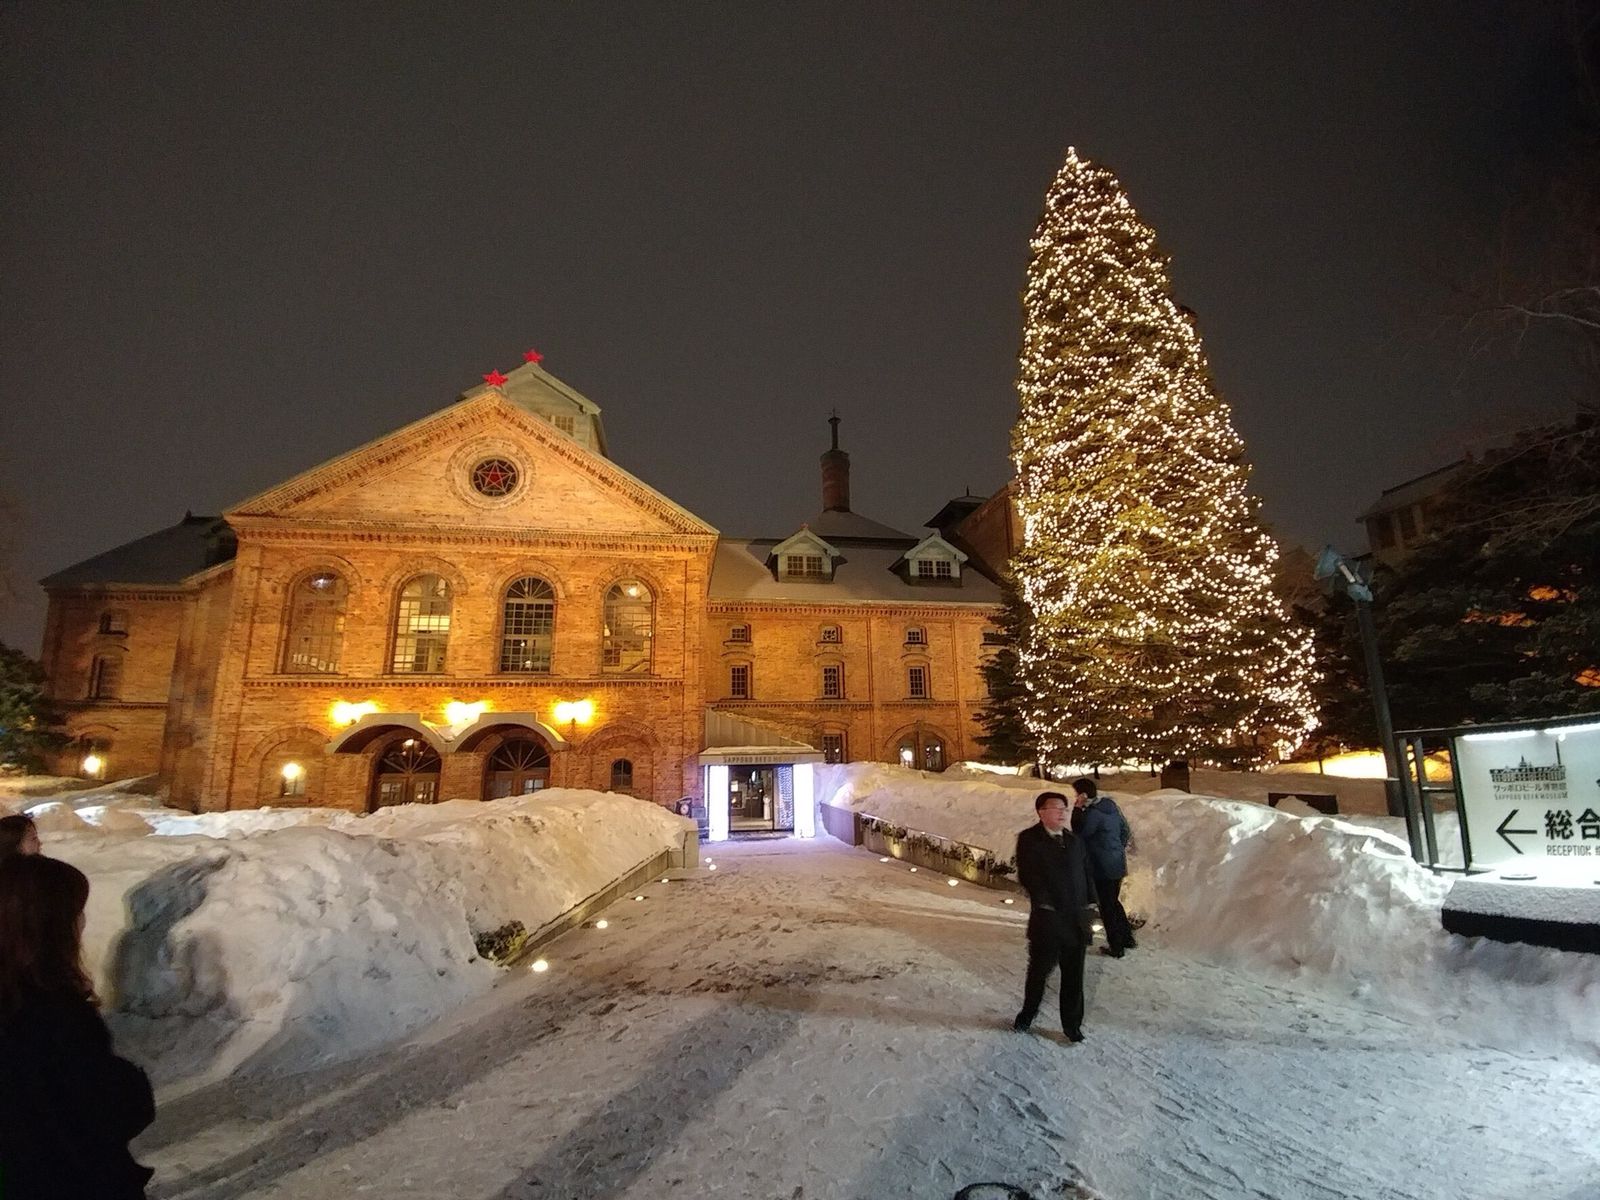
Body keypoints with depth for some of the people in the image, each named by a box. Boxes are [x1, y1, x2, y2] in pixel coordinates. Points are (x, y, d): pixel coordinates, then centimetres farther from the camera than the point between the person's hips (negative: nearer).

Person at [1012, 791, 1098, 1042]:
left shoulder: (1074, 840, 8)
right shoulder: (1029, 839, -8)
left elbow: (1086, 873, 11)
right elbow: (1026, 876, -14)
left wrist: (1090, 904, 4)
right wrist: (1044, 903, -18)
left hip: (1077, 919, 4)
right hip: (1047, 919, -4)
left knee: (1074, 975, 12)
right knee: (1039, 969, 12)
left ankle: (1072, 1024, 28)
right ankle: (1027, 1015, 34)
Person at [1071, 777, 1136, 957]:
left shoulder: (1092, 813, -23)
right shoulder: (1111, 806, 5)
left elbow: (1078, 833, -15)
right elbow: (1126, 832, 12)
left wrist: (1077, 809, -17)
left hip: (1102, 868, -8)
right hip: (1118, 864, 9)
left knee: (1106, 907, 6)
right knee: (1114, 902, 24)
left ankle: (1116, 947, 16)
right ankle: (1127, 938, 34)